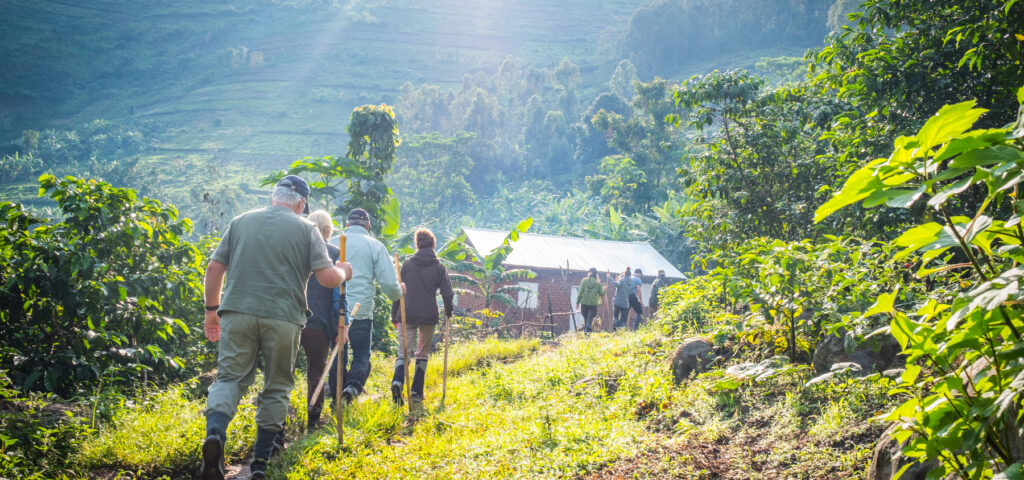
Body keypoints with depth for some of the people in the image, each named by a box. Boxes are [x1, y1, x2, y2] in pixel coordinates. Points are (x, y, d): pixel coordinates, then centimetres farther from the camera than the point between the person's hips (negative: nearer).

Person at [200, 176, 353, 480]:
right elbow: (327, 278, -2)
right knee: (276, 388, 11)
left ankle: (215, 432, -23)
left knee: (229, 378, 4)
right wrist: (344, 272, 20)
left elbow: (214, 269, 11)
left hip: (237, 313, 2)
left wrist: (211, 311, 20)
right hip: (283, 318, -1)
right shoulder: (306, 229, 5)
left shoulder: (241, 222, 13)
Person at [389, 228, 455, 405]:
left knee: (403, 351, 4)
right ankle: (416, 392, 7)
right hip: (429, 316, 0)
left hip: (407, 315, 0)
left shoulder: (407, 264, 3)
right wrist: (448, 313, 19)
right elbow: (447, 293, 1)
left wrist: (394, 316, 11)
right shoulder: (439, 267, 3)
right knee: (422, 354, 12)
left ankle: (398, 380, -23)